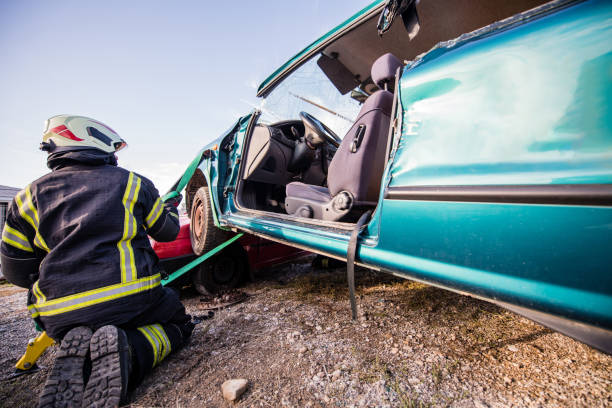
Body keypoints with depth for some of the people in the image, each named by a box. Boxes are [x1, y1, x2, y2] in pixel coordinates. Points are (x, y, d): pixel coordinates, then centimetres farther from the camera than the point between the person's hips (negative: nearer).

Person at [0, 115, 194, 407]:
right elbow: (167, 232, 11)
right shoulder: (132, 183, 1)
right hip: (132, 300, -3)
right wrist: (171, 209, 33)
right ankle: (128, 351, -11)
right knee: (178, 322, 22)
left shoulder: (29, 197, 9)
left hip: (61, 317, 4)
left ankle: (76, 355, -3)